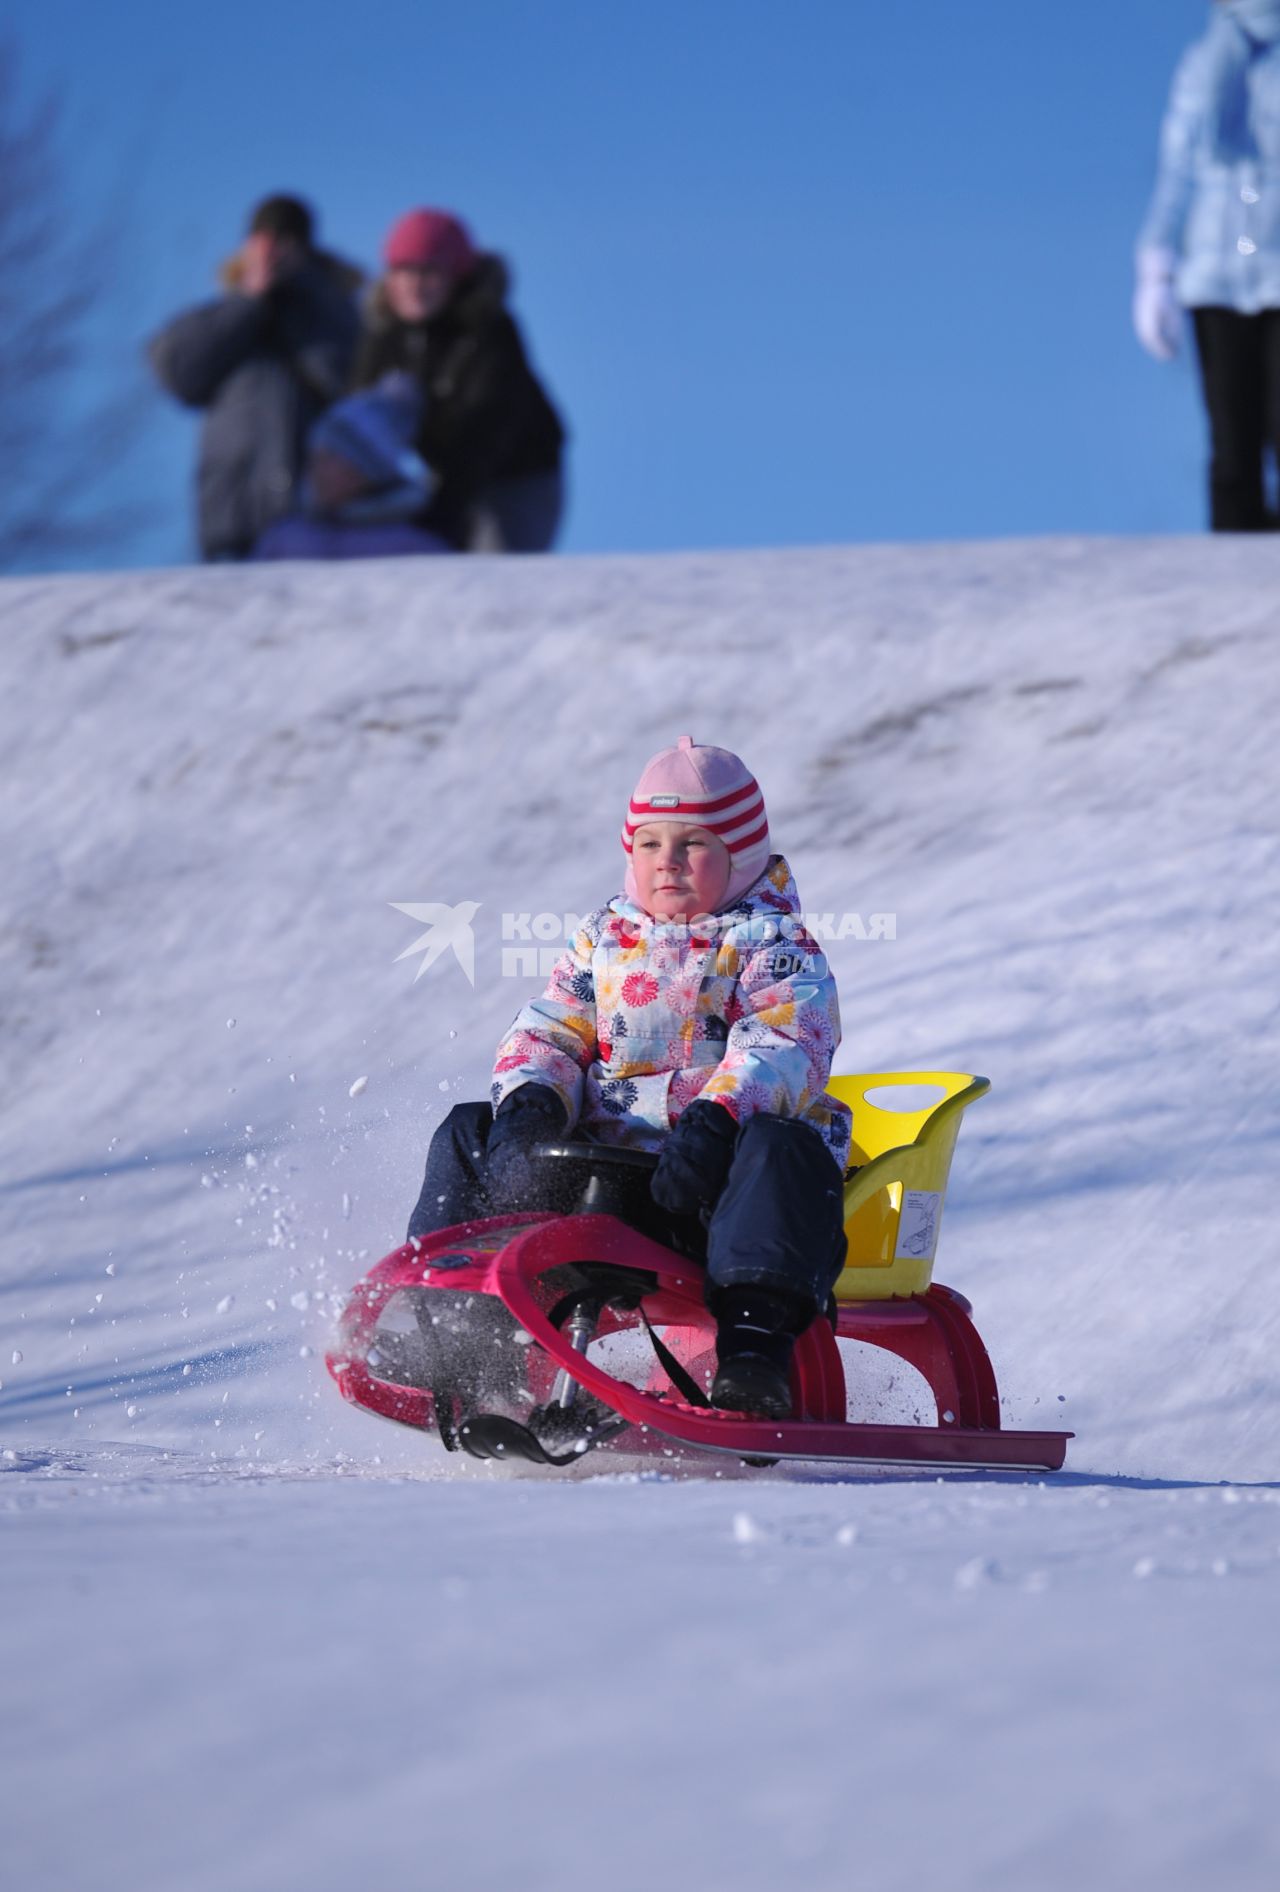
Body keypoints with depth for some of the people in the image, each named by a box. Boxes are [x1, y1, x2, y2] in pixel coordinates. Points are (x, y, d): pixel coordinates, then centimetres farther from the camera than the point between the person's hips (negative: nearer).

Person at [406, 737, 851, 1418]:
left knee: (779, 1151, -39)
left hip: (715, 1164, -5)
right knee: (467, 1134, -2)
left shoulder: (773, 946, 2)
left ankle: (753, 1349, -53)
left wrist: (715, 1120, -35)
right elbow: (547, 1033, 14)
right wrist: (529, 1104, -11)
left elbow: (780, 1050, -15)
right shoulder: (605, 939, 18)